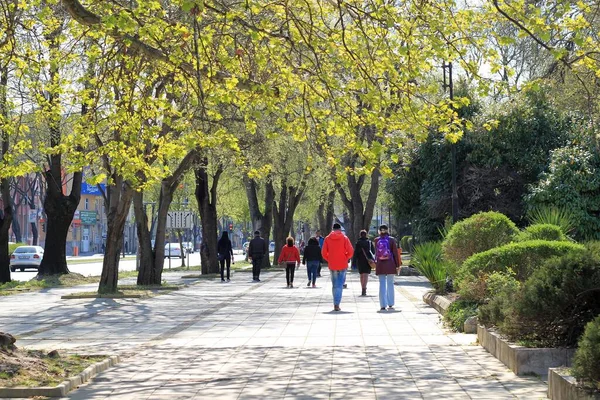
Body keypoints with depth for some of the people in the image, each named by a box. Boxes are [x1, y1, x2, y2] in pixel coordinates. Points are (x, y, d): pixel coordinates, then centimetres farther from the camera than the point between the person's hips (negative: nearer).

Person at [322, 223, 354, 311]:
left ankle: (336, 304, 15)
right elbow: (350, 251, -9)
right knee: (340, 285, 0)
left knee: (334, 285, 15)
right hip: (342, 265, -2)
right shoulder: (344, 238, -3)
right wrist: (346, 258, 7)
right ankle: (336, 304, -13)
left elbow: (323, 253, -2)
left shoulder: (327, 238, 1)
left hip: (332, 265, 2)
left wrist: (329, 260, 12)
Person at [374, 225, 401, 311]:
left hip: (380, 265, 1)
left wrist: (375, 263, 14)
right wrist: (397, 265, 4)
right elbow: (395, 253, -2)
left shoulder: (376, 240, -1)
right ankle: (390, 304, 12)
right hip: (390, 265, -1)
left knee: (382, 284, 4)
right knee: (390, 284, 9)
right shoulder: (391, 240, -4)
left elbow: (376, 253, 3)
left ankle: (383, 305, 0)